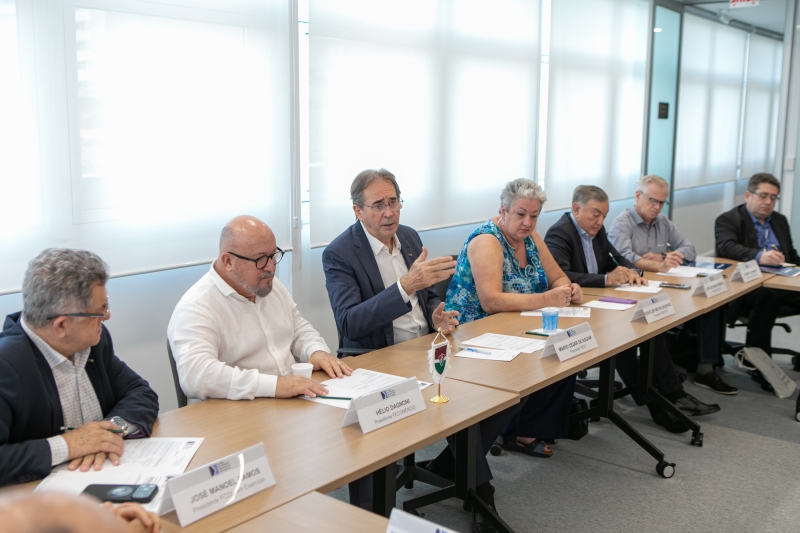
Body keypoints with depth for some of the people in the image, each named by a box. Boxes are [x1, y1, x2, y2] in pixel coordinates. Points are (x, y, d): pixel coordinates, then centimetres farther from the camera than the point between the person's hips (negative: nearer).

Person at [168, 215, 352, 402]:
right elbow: (195, 374, -29)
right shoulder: (196, 307, -14)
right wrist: (274, 385, -34)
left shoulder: (271, 284, 11)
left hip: (294, 404, 7)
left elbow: (299, 329, 23)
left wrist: (317, 351, 1)